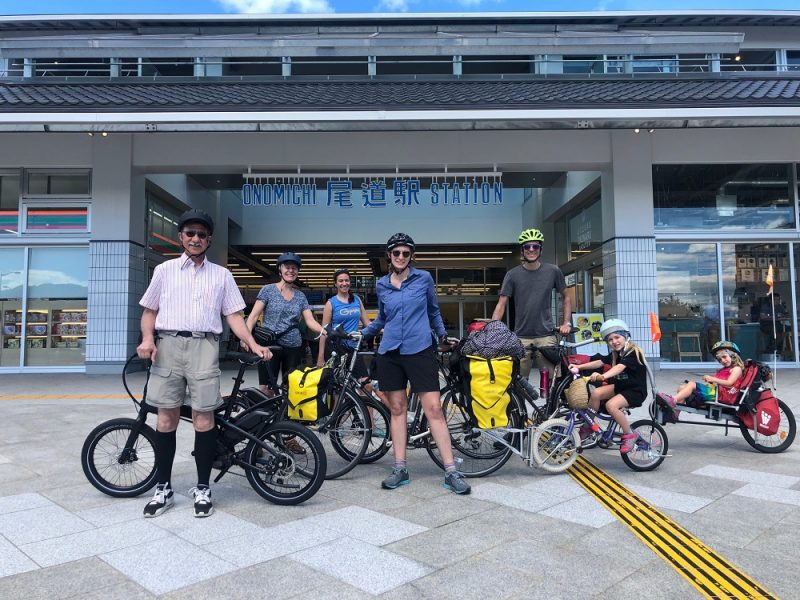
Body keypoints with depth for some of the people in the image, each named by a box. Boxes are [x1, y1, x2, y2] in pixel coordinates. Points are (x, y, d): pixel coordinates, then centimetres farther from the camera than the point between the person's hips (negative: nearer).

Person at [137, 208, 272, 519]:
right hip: (168, 345, 1)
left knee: (203, 417, -2)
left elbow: (233, 315, 9)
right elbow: (150, 311, 14)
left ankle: (202, 488, 10)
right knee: (166, 417, 3)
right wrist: (147, 338, -4)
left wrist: (253, 344, -4)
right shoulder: (165, 270, 14)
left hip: (204, 347, -1)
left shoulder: (221, 274, 13)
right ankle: (163, 488, 15)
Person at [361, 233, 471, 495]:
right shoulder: (382, 285, 9)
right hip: (389, 352, 3)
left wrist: (443, 336, 17)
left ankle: (451, 471, -1)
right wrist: (362, 333, 23)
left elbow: (434, 311, 15)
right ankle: (400, 468, 15)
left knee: (433, 408, -6)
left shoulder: (424, 278, 2)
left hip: (419, 350, -3)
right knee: (397, 409, 7)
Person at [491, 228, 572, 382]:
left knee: (552, 379, -4)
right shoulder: (513, 275, 1)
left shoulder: (553, 271, 3)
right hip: (521, 337, 0)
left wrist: (567, 323, 3)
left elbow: (566, 297, 14)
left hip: (546, 335, 0)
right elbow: (501, 305, 1)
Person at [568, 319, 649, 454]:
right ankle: (588, 426, 1)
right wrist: (579, 367, -13)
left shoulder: (633, 353, -20)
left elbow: (619, 367, -37)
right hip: (621, 386, 8)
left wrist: (603, 376, -55)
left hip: (636, 391, -8)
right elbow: (599, 362, 2)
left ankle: (629, 435, -10)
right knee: (596, 393, -16)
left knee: (611, 405, -30)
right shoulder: (616, 354, 7)